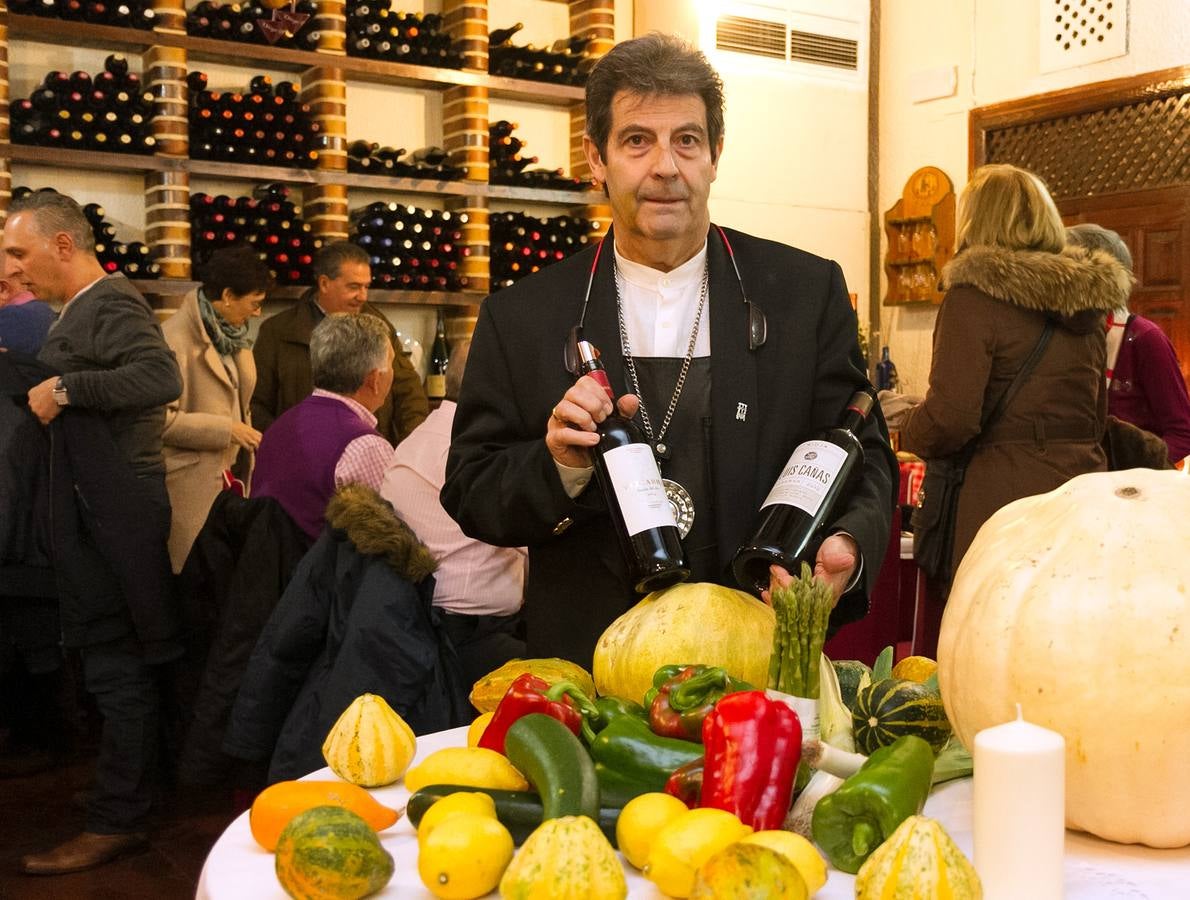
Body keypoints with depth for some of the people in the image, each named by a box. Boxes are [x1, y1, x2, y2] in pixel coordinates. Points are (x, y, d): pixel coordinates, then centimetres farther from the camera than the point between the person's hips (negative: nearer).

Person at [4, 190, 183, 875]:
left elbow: (162, 376, -30)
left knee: (120, 669, -1)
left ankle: (117, 821, 8)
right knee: (128, 664, 16)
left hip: (117, 519, -9)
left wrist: (66, 388, -25)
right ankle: (135, 788, 28)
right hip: (102, 514, 9)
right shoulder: (88, 309, 17)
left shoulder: (111, 305, -14)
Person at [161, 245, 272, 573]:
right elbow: (161, 418, -19)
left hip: (228, 478, 8)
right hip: (192, 486, -7)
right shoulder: (176, 339, -14)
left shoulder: (232, 335, 12)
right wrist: (226, 430, -16)